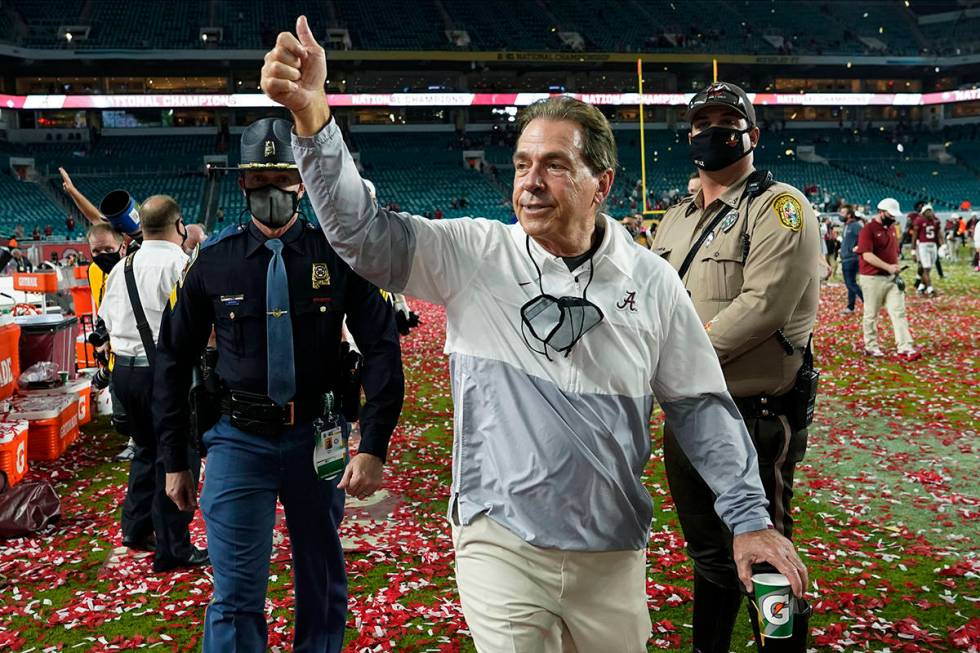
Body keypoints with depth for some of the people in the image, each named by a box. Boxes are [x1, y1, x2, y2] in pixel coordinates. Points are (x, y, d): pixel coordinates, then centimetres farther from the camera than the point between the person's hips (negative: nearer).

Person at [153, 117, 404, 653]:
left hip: (317, 437, 0)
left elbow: (381, 350, -5)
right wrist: (175, 461, 7)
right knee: (236, 595, -1)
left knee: (323, 585, 15)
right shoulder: (215, 260, 0)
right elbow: (174, 358, 7)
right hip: (239, 439, 0)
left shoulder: (337, 255, -3)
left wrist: (373, 447, -14)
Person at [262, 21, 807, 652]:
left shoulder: (652, 282, -2)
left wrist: (750, 519, -1)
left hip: (614, 555, 2)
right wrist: (313, 117, -29)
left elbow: (702, 407, 3)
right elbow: (363, 232, -16)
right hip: (500, 545, -2)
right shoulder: (473, 255, -6)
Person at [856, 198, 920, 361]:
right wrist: (888, 267, -26)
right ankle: (871, 346, 20)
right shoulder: (868, 229, -12)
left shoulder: (891, 227, 13)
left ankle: (905, 348, -6)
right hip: (872, 278, -7)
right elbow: (867, 255, -21)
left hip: (892, 277, 7)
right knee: (871, 314, 5)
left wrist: (896, 268, 10)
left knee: (899, 312, -3)